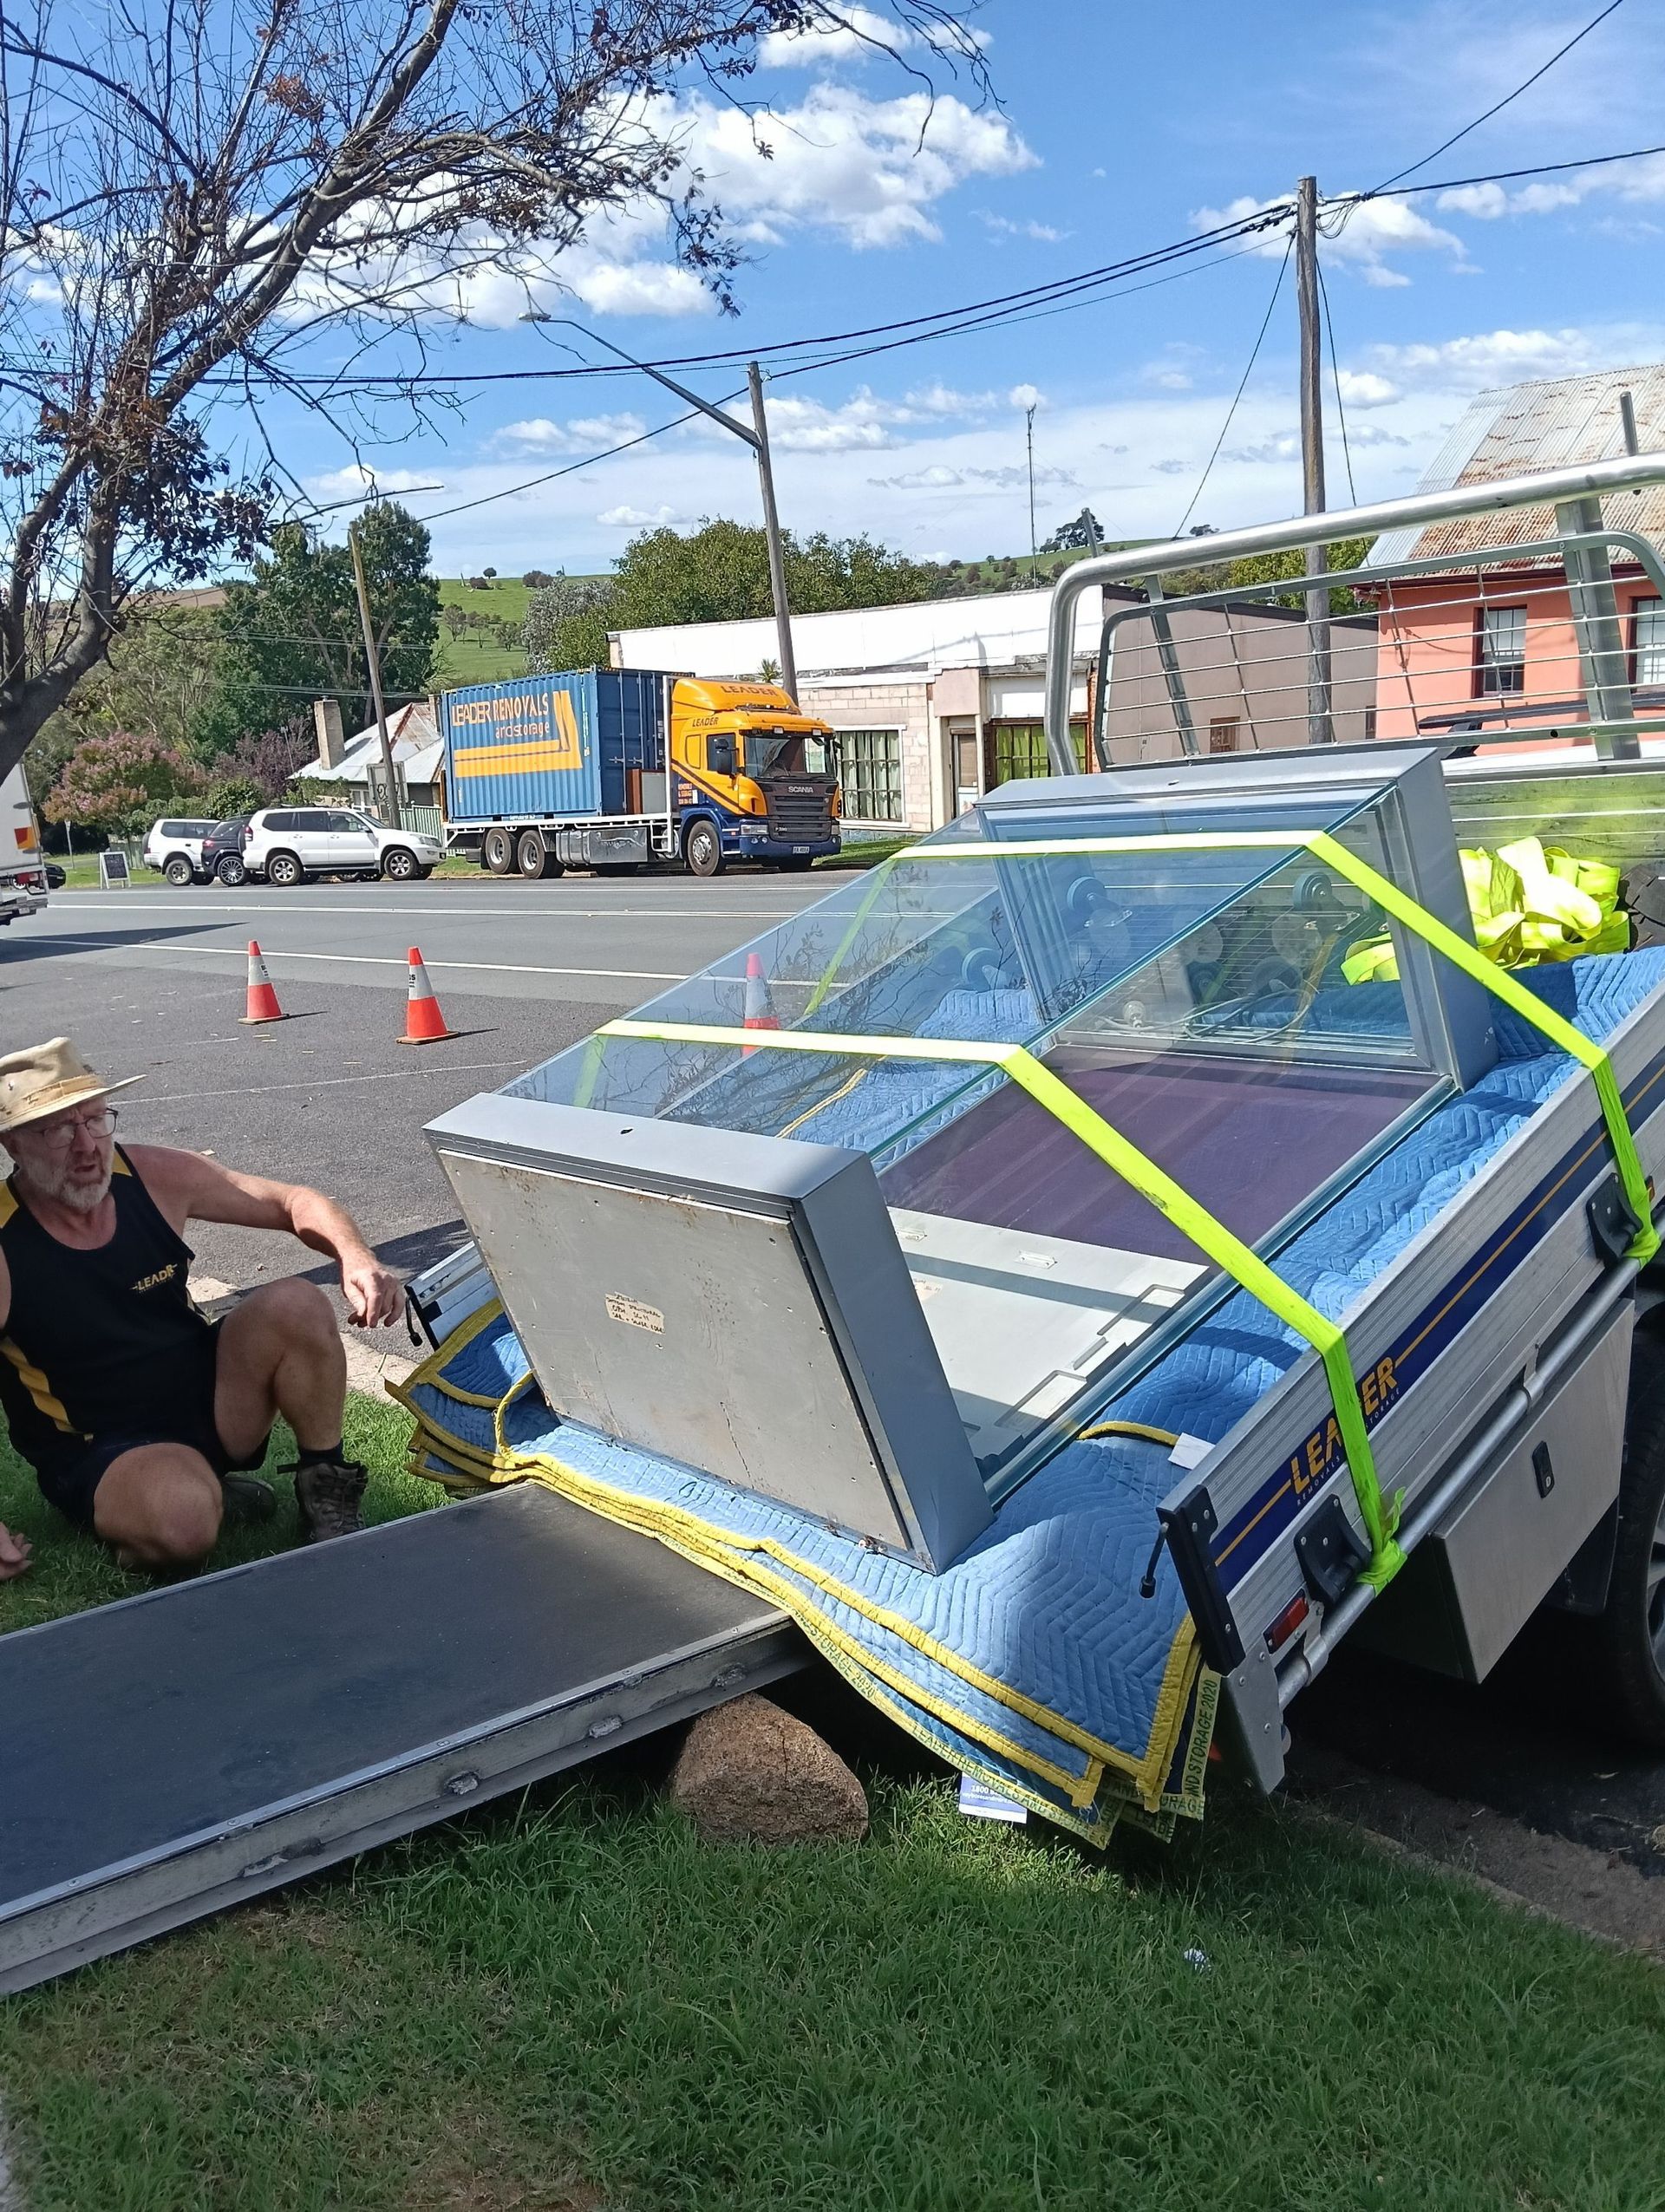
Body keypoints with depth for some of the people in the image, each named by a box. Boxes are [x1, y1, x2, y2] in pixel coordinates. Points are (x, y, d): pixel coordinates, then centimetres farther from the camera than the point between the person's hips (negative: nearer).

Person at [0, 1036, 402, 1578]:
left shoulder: (153, 1176, -8)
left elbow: (291, 1202, 1)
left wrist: (356, 1256, -19)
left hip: (209, 1400, 5)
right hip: (100, 1453, -5)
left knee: (295, 1305, -21)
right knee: (183, 1521, -37)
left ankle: (325, 1491, -3)